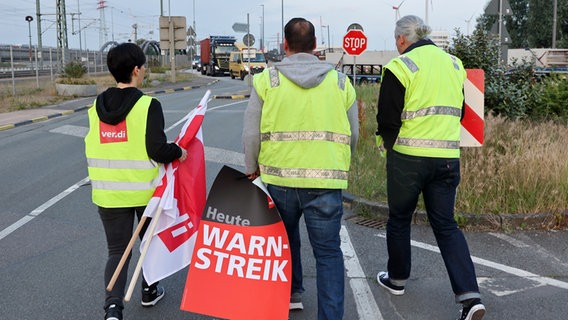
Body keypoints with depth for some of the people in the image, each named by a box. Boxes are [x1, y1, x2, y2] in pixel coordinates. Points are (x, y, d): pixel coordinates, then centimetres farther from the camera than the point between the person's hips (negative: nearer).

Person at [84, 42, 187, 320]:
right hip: (145, 191, -3)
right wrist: (178, 152, -3)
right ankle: (149, 291, 36)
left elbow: (93, 149, 8)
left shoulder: (96, 107, 2)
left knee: (117, 250, 9)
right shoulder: (148, 105, -15)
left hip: (109, 193, 3)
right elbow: (157, 149, -21)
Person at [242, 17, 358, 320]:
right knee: (328, 252, 7)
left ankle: (291, 293, 42)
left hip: (279, 177, 1)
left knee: (286, 238, 25)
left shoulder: (267, 79, -2)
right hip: (326, 181, 0)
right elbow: (353, 134, 10)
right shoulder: (340, 82, 3)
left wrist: (252, 169, 15)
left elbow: (251, 133, -2)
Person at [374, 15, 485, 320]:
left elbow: (387, 119, -9)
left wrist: (388, 144, 9)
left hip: (408, 158, -5)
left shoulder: (401, 66, -10)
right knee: (446, 225, 11)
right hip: (448, 158, 5)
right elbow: (458, 112, 17)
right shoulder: (454, 63, 10)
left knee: (399, 219, 15)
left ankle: (397, 279, 31)